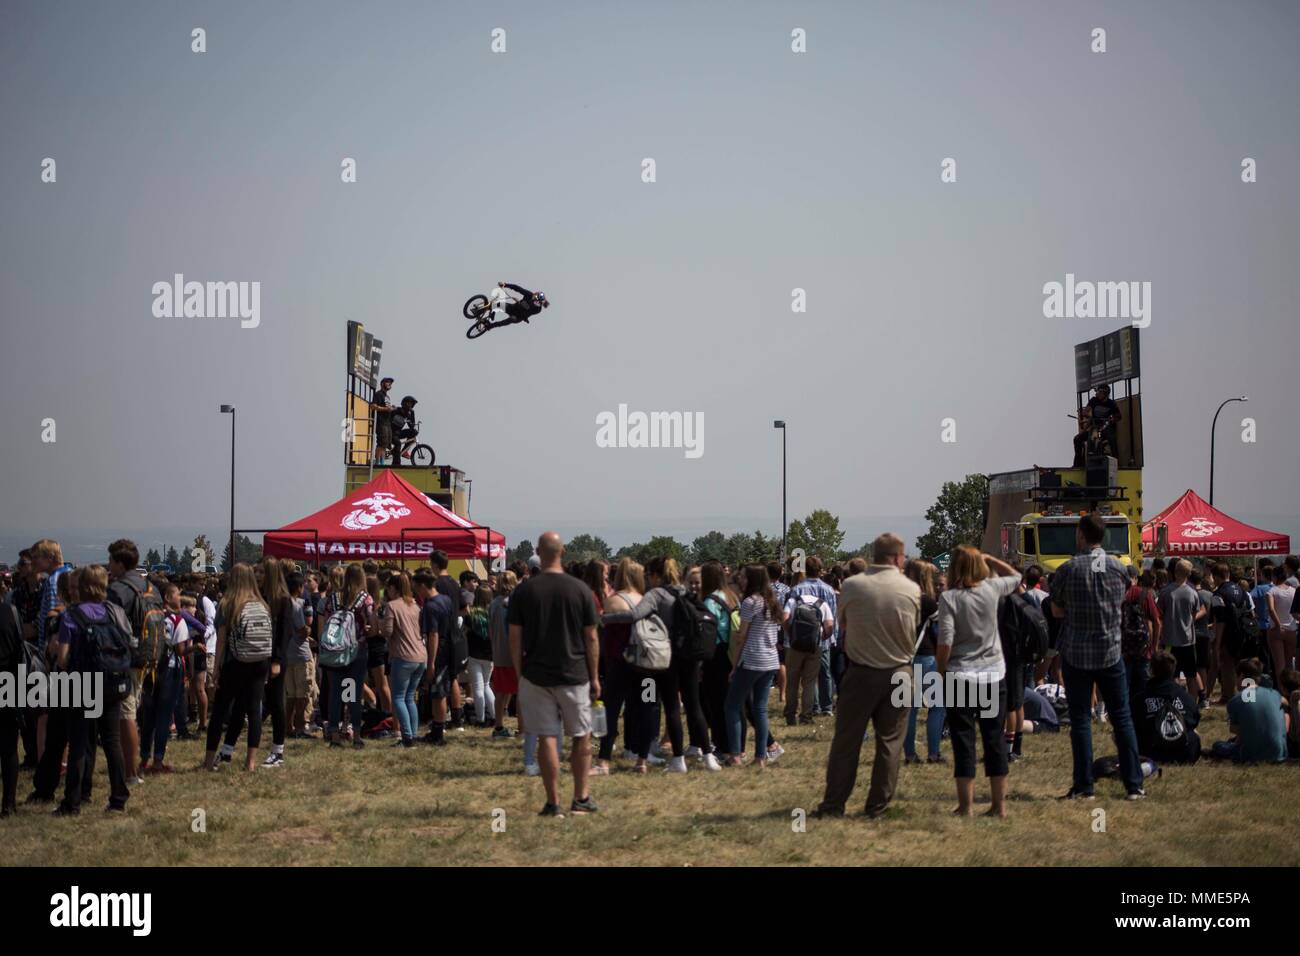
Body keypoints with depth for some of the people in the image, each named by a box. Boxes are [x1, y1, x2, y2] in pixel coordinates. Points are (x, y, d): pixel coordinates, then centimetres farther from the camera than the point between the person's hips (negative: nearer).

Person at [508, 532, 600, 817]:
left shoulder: (523, 591, -3)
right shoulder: (581, 590, -4)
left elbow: (515, 638, -2)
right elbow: (591, 638, -1)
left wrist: (520, 674, 8)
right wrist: (594, 677, 6)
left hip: (536, 675, 0)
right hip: (574, 676, 0)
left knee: (546, 738, 3)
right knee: (582, 737, 13)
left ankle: (553, 802, 4)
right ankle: (581, 798, 17)